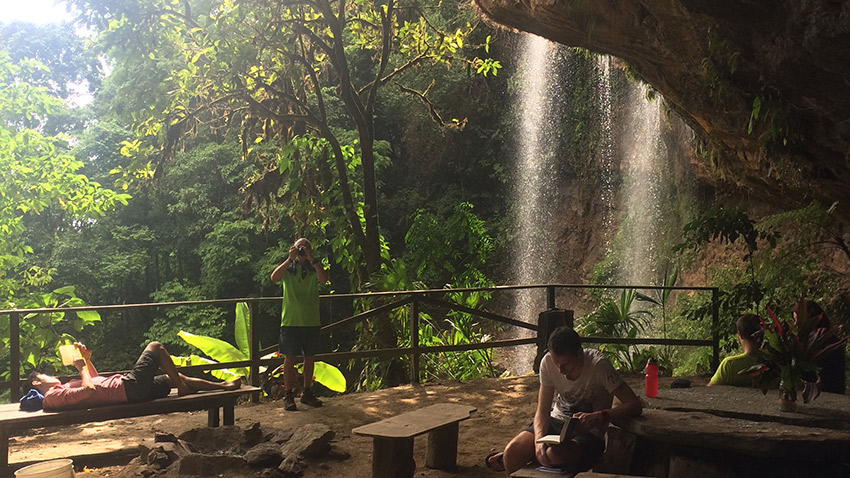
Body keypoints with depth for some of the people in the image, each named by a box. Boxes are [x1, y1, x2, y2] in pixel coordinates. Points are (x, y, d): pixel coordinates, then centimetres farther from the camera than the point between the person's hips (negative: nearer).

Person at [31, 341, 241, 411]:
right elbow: (90, 389, -27)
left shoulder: (64, 389, 17)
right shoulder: (54, 397, -13)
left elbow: (96, 380, 27)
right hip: (127, 386, -10)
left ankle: (222, 385, 30)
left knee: (175, 377, 20)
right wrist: (82, 367, -9)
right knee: (155, 347, 1)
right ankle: (183, 389, 8)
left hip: (128, 389, 10)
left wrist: (87, 360, 16)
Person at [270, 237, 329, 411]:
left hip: (311, 321, 3)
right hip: (291, 321, -2)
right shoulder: (288, 268, 3)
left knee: (310, 358, 10)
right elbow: (274, 278, -17)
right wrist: (290, 259, -21)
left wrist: (312, 258, -18)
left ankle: (307, 393, 22)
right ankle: (288, 395, 6)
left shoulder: (314, 269, 7)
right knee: (290, 358, 0)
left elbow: (323, 279, -15)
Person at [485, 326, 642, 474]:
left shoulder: (598, 365, -22)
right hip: (557, 421, 4)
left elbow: (635, 405, -22)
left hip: (589, 432, -3)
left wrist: (599, 417, -39)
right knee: (512, 451, -24)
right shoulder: (548, 362, -9)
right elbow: (543, 410, -7)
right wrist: (539, 439, -28)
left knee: (555, 454, -37)